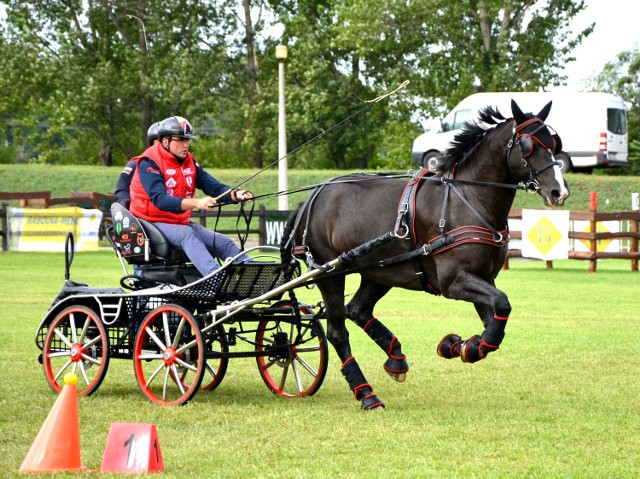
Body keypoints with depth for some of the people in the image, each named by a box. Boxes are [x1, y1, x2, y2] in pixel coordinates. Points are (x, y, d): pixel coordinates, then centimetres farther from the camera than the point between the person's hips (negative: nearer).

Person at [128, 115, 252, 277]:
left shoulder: (189, 162, 11)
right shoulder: (149, 163, -13)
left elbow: (213, 186, 0)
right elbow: (159, 199, -27)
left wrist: (235, 194, -23)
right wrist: (196, 203, -39)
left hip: (181, 222, 8)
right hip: (153, 223, -8)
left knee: (224, 243, -9)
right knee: (187, 234, -35)